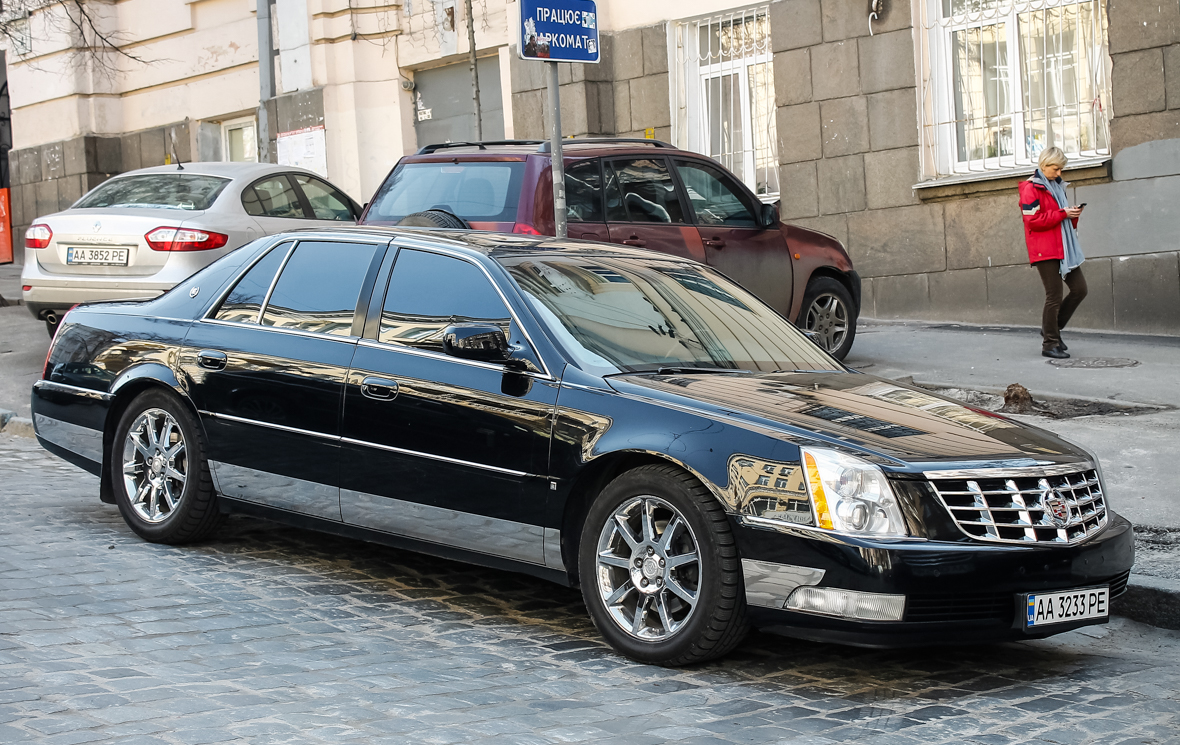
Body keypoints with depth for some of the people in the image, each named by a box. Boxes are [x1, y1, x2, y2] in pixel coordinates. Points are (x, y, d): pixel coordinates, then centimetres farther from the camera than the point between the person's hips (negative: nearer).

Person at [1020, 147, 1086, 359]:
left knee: (1079, 289, 4)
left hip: (1063, 248, 8)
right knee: (1054, 296, -6)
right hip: (1045, 250, -8)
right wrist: (1062, 213, -18)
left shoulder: (1057, 186, 19)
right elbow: (1033, 220, -16)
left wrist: (1073, 214, 3)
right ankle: (1049, 344, 4)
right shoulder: (1031, 188, -7)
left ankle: (1051, 328, 18)